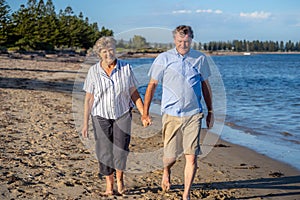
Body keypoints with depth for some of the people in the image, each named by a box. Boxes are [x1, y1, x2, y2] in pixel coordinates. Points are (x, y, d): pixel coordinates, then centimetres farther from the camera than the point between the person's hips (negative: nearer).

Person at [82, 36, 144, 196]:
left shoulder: (126, 68, -3)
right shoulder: (93, 71, -3)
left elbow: (134, 94, 4)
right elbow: (88, 99, 0)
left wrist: (144, 114, -1)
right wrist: (85, 123, -1)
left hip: (122, 114, 0)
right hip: (101, 116, 0)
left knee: (121, 149, -8)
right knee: (104, 152, 2)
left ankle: (120, 179, 18)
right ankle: (109, 185, 20)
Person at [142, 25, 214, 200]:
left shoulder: (200, 59, 6)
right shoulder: (164, 59, 1)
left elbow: (206, 86, 15)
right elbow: (152, 85, 5)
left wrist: (210, 112, 16)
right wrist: (145, 113, 3)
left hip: (193, 115, 1)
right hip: (171, 114, -1)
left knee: (192, 157, -6)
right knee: (170, 156, 3)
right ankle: (167, 171, 39)